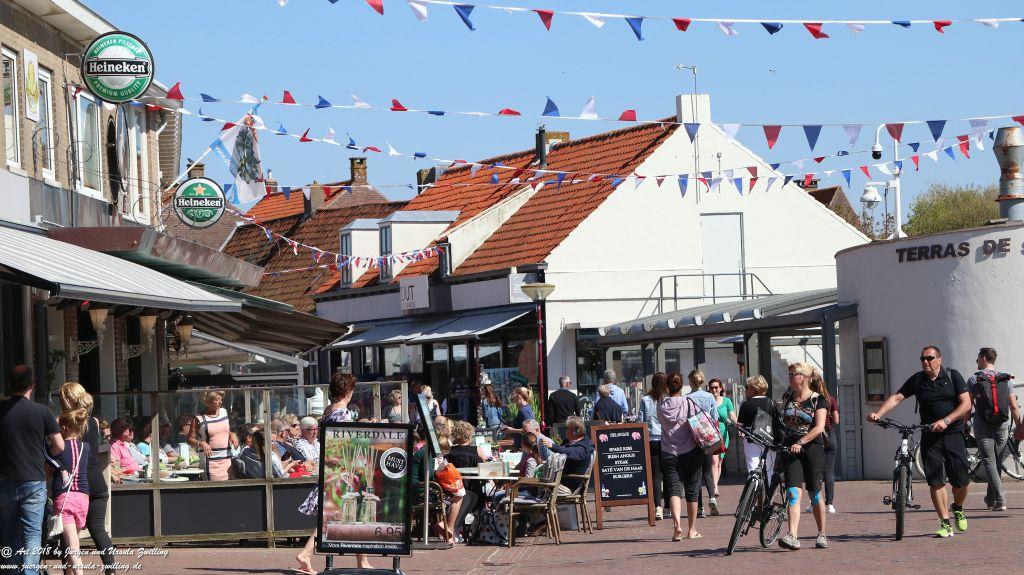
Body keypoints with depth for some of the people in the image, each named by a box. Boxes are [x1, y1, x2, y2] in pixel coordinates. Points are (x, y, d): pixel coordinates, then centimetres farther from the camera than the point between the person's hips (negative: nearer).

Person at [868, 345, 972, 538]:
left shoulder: (953, 376, -1)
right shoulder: (917, 380, 5)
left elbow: (966, 404, -7)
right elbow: (896, 397, -3)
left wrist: (945, 421, -20)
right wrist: (878, 414, -20)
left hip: (953, 434, -1)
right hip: (930, 437, 1)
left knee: (961, 480, -2)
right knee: (936, 481, -7)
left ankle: (958, 509, 29)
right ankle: (946, 524, -1)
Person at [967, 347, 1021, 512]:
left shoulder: (974, 379, -3)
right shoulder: (1006, 379, 5)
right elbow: (1014, 407, 2)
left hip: (983, 427, -3)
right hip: (1002, 426, 3)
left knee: (989, 462, -4)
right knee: (997, 462, 14)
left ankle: (1000, 500, -16)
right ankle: (991, 499, 24)